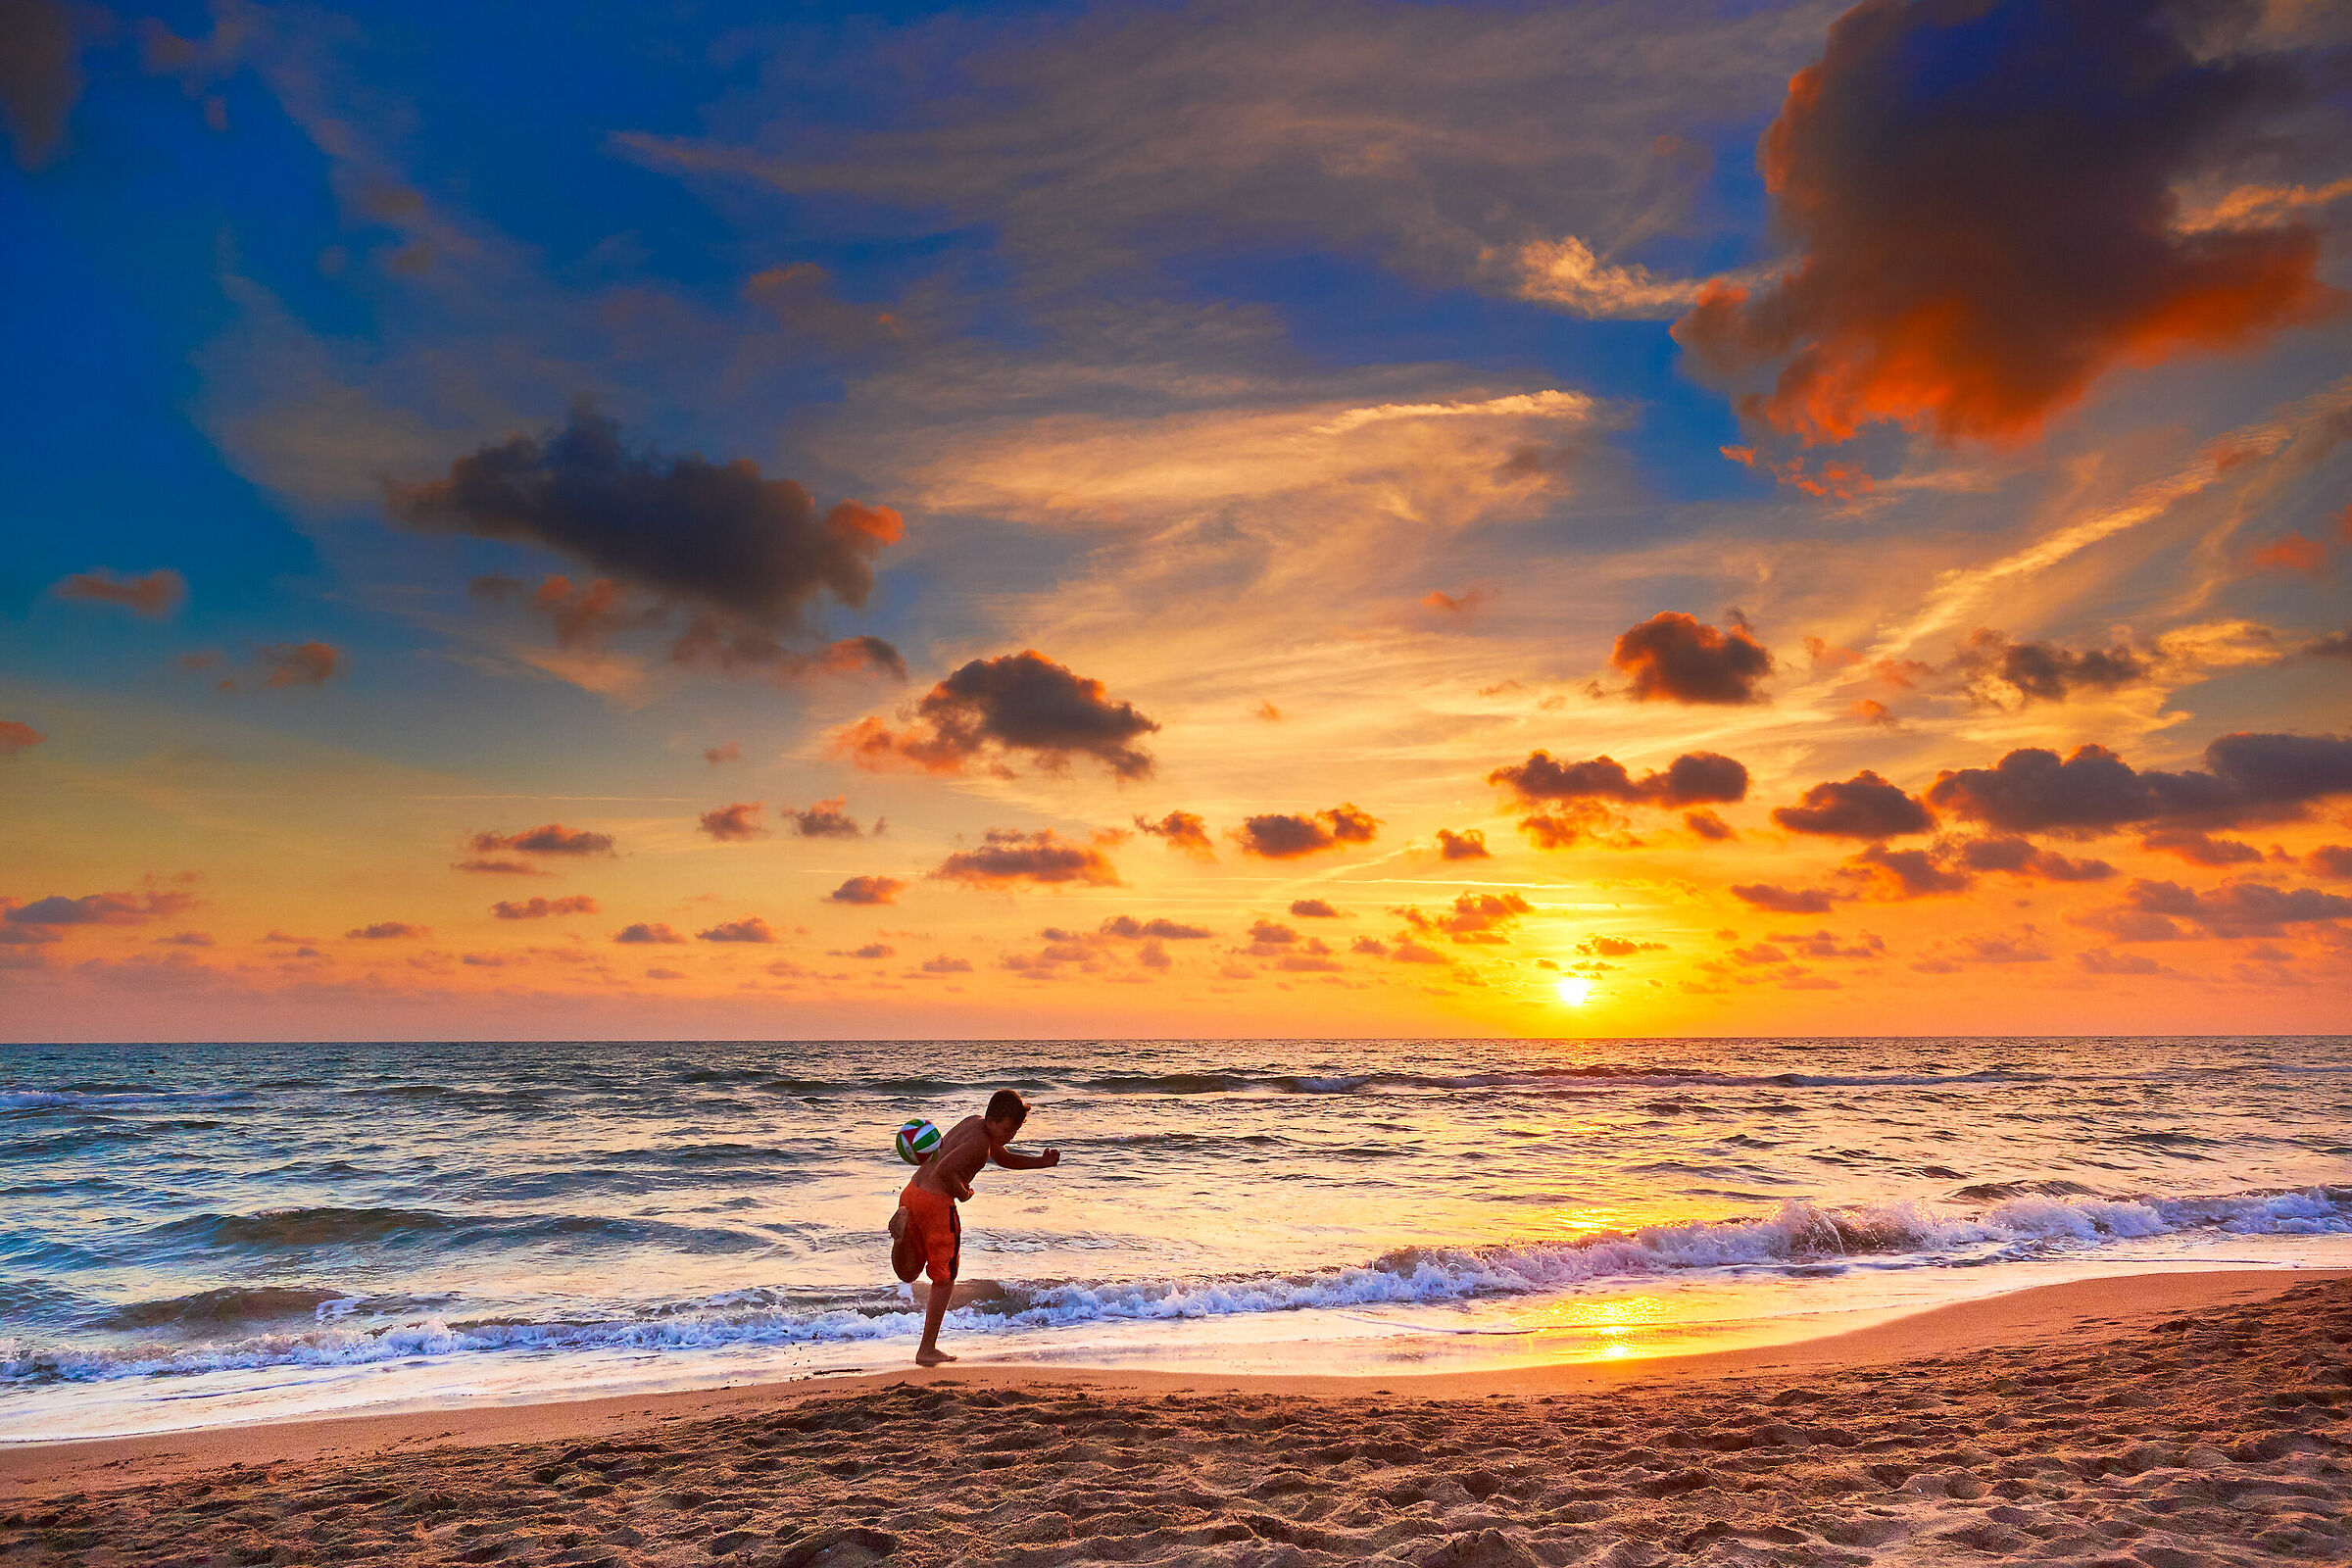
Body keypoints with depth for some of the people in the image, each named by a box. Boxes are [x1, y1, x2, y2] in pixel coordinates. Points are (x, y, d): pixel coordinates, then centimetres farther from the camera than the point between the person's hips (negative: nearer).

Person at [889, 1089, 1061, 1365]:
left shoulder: (975, 1123, 16)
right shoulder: (980, 1140, -15)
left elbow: (1005, 1159, 29)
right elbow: (944, 1170, -29)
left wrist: (1042, 1162, 17)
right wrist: (962, 1193, -11)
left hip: (911, 1194, 9)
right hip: (936, 1204, -8)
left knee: (908, 1274, 20)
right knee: (944, 1280, 8)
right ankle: (927, 1350, 13)